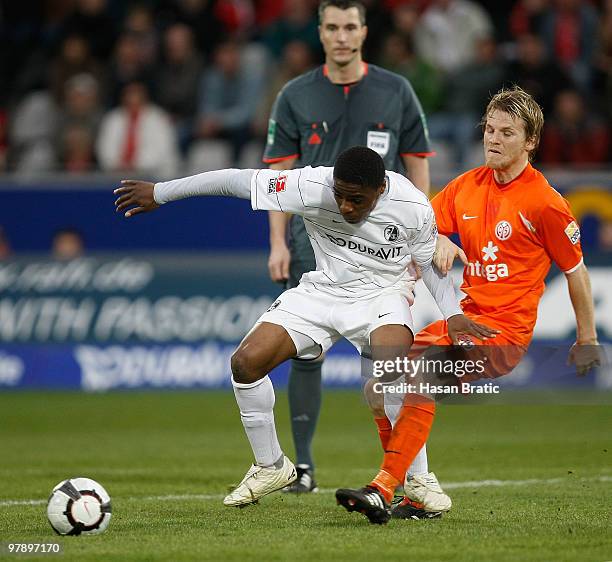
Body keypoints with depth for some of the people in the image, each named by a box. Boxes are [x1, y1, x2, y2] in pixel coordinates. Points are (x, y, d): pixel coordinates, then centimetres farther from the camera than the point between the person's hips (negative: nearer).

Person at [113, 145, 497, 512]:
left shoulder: (414, 208, -21)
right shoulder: (312, 186, -23)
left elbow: (430, 261, 1)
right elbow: (238, 181, -15)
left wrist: (453, 313, -13)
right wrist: (160, 193, -10)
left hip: (381, 294, -3)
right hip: (321, 290, 3)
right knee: (246, 361, -12)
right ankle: (271, 466, 10)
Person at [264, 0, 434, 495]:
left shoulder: (396, 92, 5)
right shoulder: (296, 97, 7)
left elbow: (417, 166, 7)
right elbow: (280, 172, 7)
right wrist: (278, 243, -2)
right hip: (314, 238, 1)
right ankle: (303, 466, 4)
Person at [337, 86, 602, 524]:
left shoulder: (545, 202, -7)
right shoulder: (467, 186, 9)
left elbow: (576, 270, 1)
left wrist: (588, 341, 6)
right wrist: (438, 243, -12)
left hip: (506, 328, -7)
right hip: (467, 318, 7)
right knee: (380, 385, -4)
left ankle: (385, 488, -29)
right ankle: (420, 492, 1)